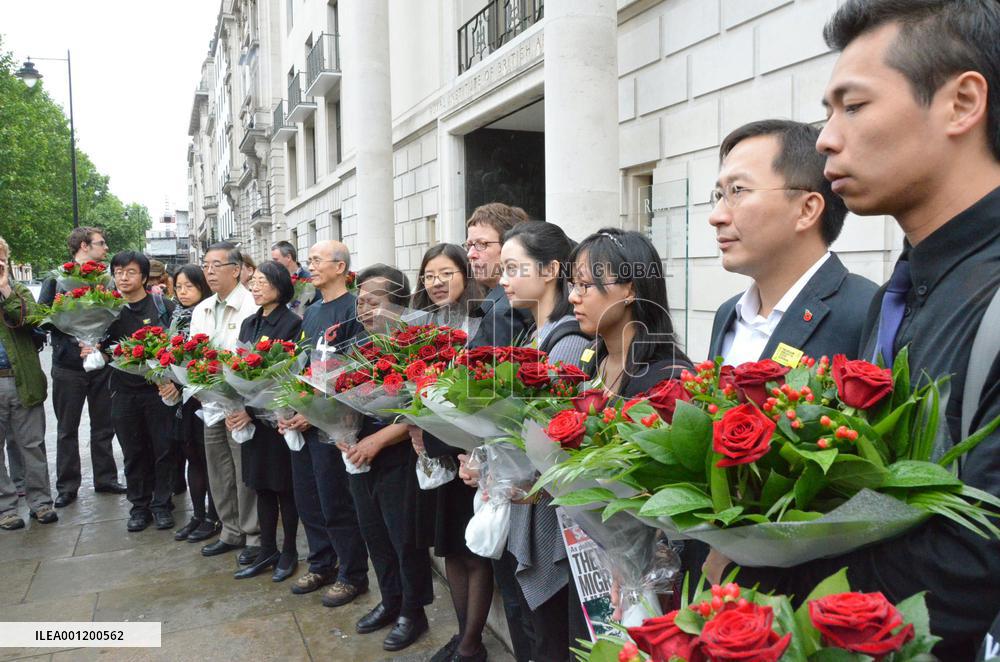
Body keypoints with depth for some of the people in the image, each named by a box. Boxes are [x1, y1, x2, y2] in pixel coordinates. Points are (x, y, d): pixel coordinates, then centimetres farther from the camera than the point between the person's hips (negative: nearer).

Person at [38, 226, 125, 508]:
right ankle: (67, 487, 17)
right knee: (67, 429, 8)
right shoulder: (57, 279, -2)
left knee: (103, 426, 10)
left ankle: (105, 479, 21)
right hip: (68, 366, -2)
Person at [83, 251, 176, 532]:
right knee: (133, 452, 11)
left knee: (163, 449, 4)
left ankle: (162, 503, 19)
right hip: (124, 391, 3)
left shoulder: (163, 306, -4)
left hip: (158, 389, -2)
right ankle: (139, 505, 24)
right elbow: (105, 350, 12)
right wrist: (93, 352, -11)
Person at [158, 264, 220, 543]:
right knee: (192, 457, 13)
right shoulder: (177, 317, 11)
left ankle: (213, 518, 14)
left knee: (208, 456, 2)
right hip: (180, 397, 7)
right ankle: (197, 514, 23)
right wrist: (166, 380, 0)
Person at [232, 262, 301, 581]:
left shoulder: (293, 324, -12)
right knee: (261, 486, 14)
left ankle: (289, 552, 20)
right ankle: (267, 551, 25)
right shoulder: (249, 324, 11)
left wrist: (253, 411, -17)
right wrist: (232, 408, -3)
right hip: (249, 417, 7)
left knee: (284, 485, 5)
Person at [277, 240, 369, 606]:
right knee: (307, 499, 16)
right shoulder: (311, 312, 14)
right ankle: (321, 565, 33)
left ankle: (353, 575, 17)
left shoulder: (353, 310, -12)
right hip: (301, 421, 8)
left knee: (336, 503, 1)